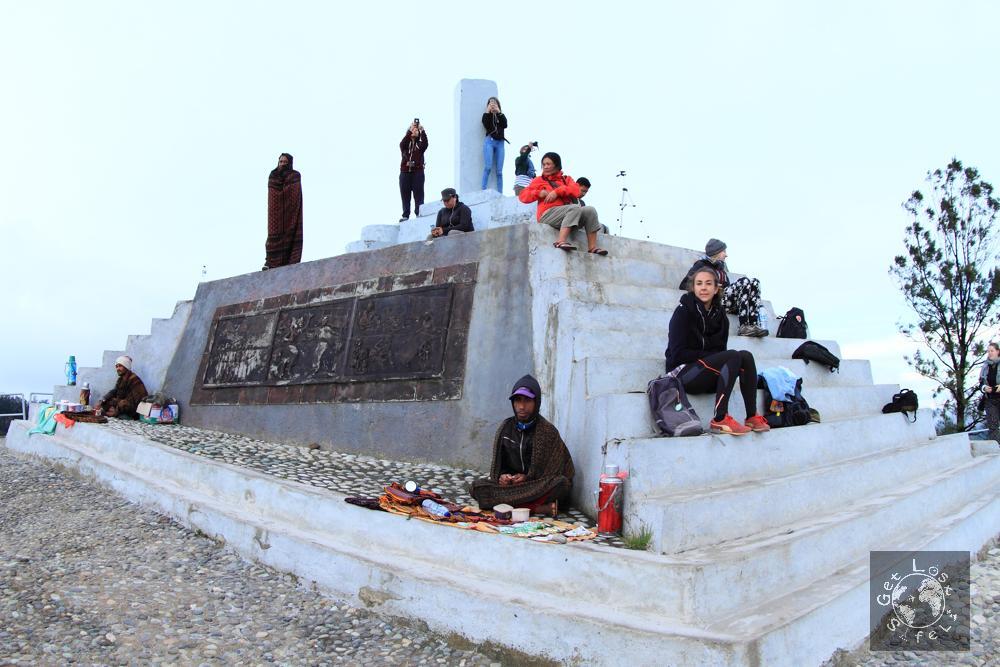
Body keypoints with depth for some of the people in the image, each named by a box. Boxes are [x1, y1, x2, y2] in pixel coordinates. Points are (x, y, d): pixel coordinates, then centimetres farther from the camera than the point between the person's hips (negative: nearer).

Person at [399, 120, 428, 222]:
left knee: (418, 194, -6)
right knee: (405, 194, -1)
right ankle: (405, 215, 1)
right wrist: (409, 130, -21)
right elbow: (402, 143, -12)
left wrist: (422, 131, -24)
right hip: (405, 172, 1)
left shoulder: (420, 145, 11)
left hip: (418, 172, -1)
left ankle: (419, 214, -7)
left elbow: (425, 143, -12)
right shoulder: (405, 144, 12)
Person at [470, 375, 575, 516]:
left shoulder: (547, 431, -6)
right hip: (510, 483, 4)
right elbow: (498, 464, 10)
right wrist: (502, 476, -11)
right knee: (478, 486, -24)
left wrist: (528, 478, -17)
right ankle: (540, 508, -27)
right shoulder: (506, 427, 5)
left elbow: (553, 470, -5)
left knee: (562, 483, -34)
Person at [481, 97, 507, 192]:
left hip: (500, 143, 3)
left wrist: (499, 112, -6)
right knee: (488, 167, -19)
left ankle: (500, 194, -2)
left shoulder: (501, 116, 18)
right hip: (489, 141, -2)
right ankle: (483, 191, -21)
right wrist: (488, 112, -8)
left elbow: (505, 125, -2)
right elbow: (486, 126, -8)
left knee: (499, 171, -2)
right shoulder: (486, 115, 12)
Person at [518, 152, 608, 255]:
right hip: (548, 214, -4)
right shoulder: (539, 180, 19)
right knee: (575, 208, -31)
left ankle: (592, 247, -22)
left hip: (567, 214, 4)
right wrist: (539, 193, -8)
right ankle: (561, 242, -44)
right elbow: (523, 196, 9)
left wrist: (557, 191, -12)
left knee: (590, 210, -20)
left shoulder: (566, 179, 24)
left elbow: (576, 190, 2)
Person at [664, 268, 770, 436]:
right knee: (734, 356, -26)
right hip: (684, 373, -6)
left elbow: (720, 349, 8)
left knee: (746, 356, -16)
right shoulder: (683, 311, -9)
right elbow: (677, 354, -14)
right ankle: (719, 420, -30)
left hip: (708, 378, 6)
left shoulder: (720, 315, 8)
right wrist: (709, 354, -13)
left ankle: (752, 417, -18)